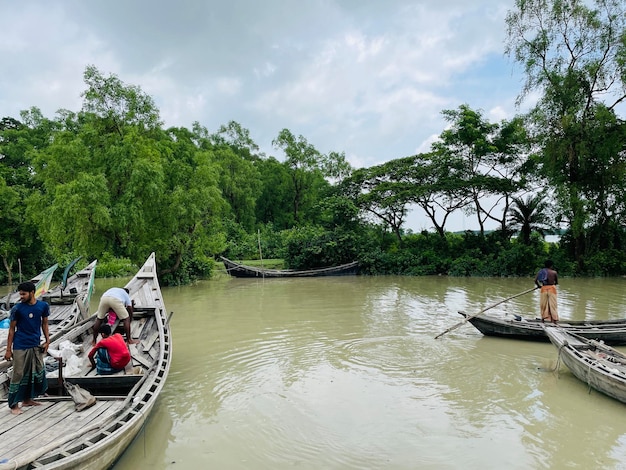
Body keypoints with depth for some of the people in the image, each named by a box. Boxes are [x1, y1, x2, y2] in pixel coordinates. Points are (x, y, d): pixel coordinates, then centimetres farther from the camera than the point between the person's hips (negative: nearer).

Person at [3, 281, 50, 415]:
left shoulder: (43, 306, -2)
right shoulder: (17, 308, -9)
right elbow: (12, 329, -4)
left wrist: (47, 340, 4)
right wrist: (8, 349, -4)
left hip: (36, 346, 4)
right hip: (20, 347, -4)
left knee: (38, 372, 11)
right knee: (18, 374, 0)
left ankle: (27, 399, 27)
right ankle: (14, 405, 11)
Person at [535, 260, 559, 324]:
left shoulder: (541, 271, 2)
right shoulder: (554, 272, -2)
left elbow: (535, 280, -3)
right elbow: (557, 282, 6)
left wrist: (539, 285, 15)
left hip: (544, 288, 2)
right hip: (552, 288, -2)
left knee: (543, 304, 11)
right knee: (553, 304, 4)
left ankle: (543, 317, 15)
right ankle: (554, 319, 5)